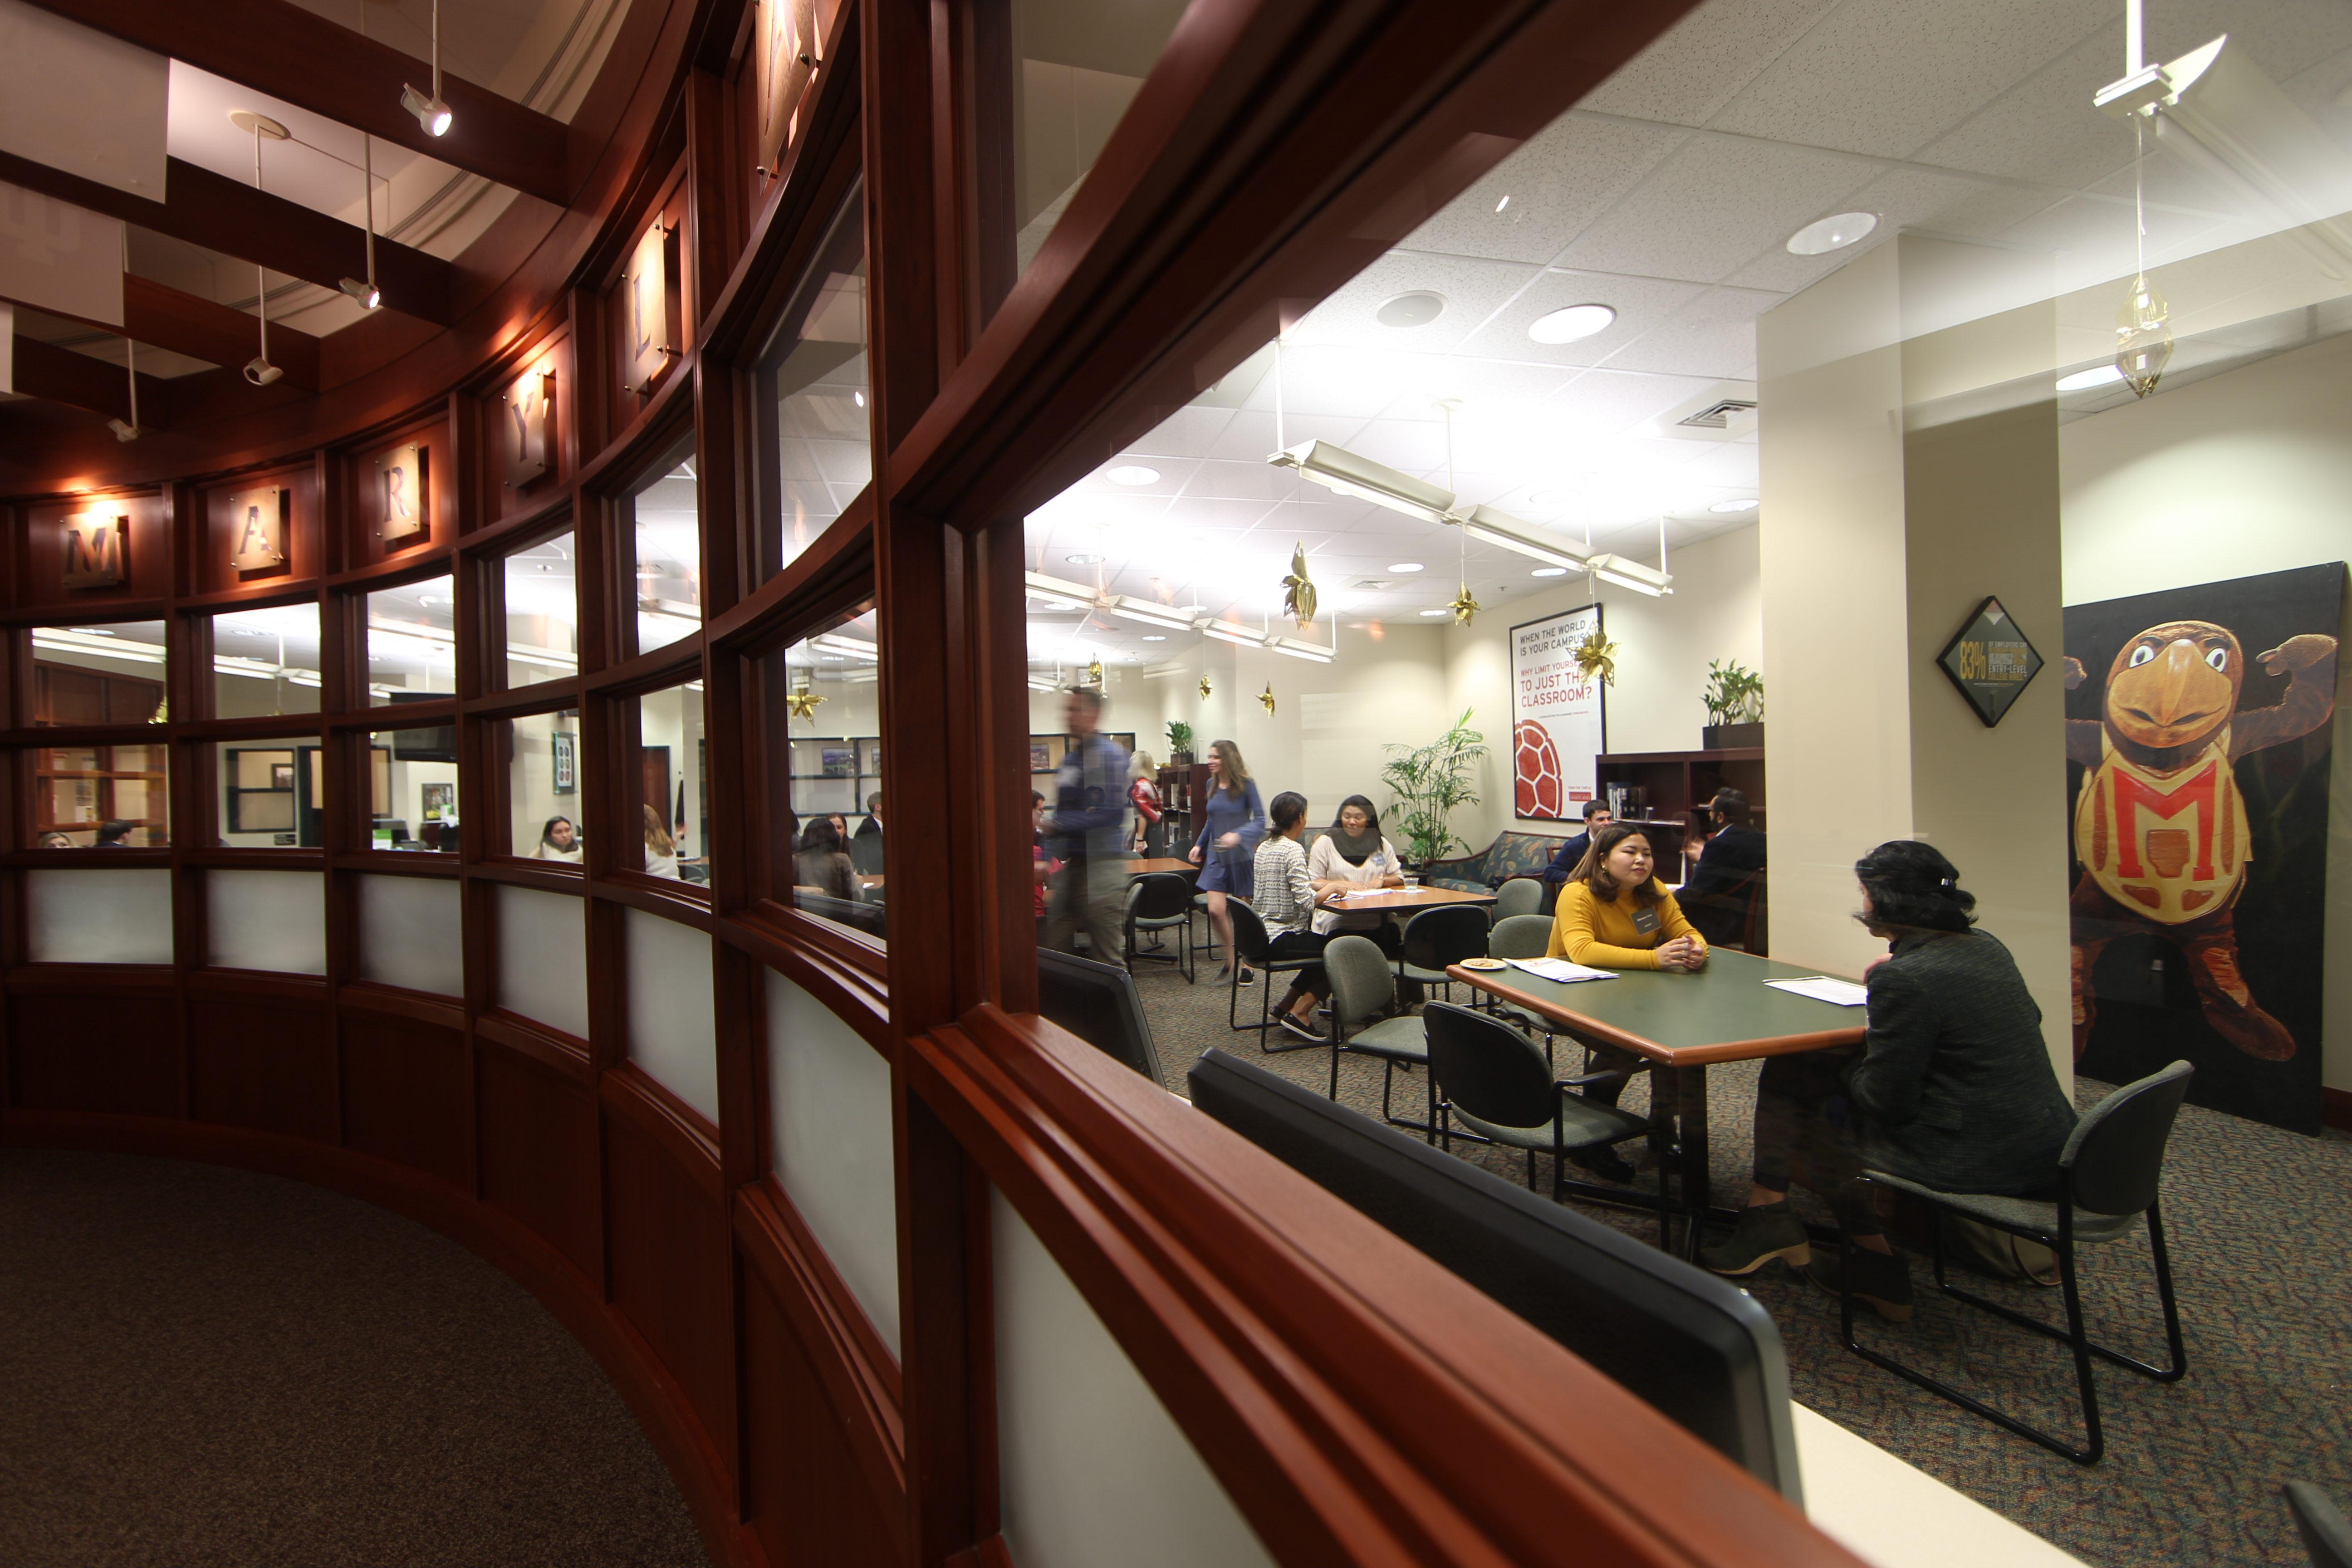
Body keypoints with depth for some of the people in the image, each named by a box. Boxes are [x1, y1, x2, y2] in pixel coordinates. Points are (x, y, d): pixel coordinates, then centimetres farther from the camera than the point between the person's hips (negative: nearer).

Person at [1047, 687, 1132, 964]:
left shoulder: (1109, 754, -12)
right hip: (1070, 865, 9)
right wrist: (1051, 859, 16)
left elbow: (1111, 813, -22)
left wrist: (1058, 825, -21)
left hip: (1099, 866, -9)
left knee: (1107, 959, -1)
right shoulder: (1070, 758, 16)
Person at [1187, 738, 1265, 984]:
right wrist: (1199, 844, 12)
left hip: (1241, 857, -4)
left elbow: (1260, 821, -14)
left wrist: (1238, 835, -30)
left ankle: (1245, 964, 20)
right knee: (1215, 911, -7)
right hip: (1217, 857, 4)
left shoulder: (1246, 785, -11)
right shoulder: (1212, 785, 6)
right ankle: (1232, 955, 17)